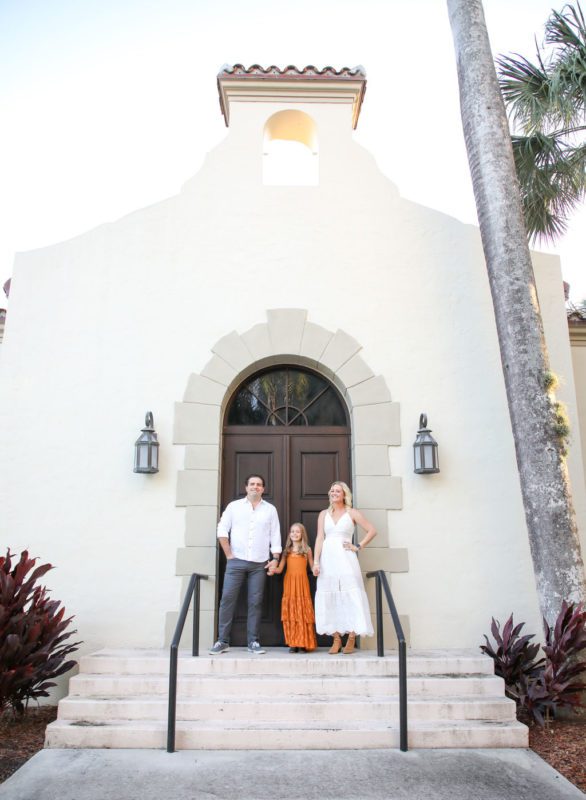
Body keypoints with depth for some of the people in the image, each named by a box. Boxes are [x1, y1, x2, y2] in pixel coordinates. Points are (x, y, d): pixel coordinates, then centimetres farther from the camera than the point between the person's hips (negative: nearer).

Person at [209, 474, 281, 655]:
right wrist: (229, 555, -4)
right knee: (227, 599, -4)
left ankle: (253, 642, 10)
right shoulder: (234, 506, 6)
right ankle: (222, 641, 4)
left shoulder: (270, 509, 10)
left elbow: (275, 536, 8)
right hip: (236, 561, -1)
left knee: (255, 602, 2)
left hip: (259, 564, 1)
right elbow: (222, 530, 1)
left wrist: (275, 559, -1)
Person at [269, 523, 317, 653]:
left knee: (303, 611, -4)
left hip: (302, 583, -2)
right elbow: (280, 569, 7)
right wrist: (273, 570, -13)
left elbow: (313, 567, 8)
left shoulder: (307, 549, 8)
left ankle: (304, 643, 1)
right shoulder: (287, 550, 12)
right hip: (289, 583, 2)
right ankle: (293, 643, 3)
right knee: (290, 612, -1)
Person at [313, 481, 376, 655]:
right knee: (329, 598, 2)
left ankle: (351, 639, 1)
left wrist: (359, 547, -3)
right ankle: (336, 639, 9)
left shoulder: (352, 513, 4)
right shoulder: (323, 514, 12)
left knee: (350, 597, -5)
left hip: (345, 559, -3)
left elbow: (372, 531, 2)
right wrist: (316, 561, -3)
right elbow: (320, 538, 5)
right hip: (327, 560, 3)